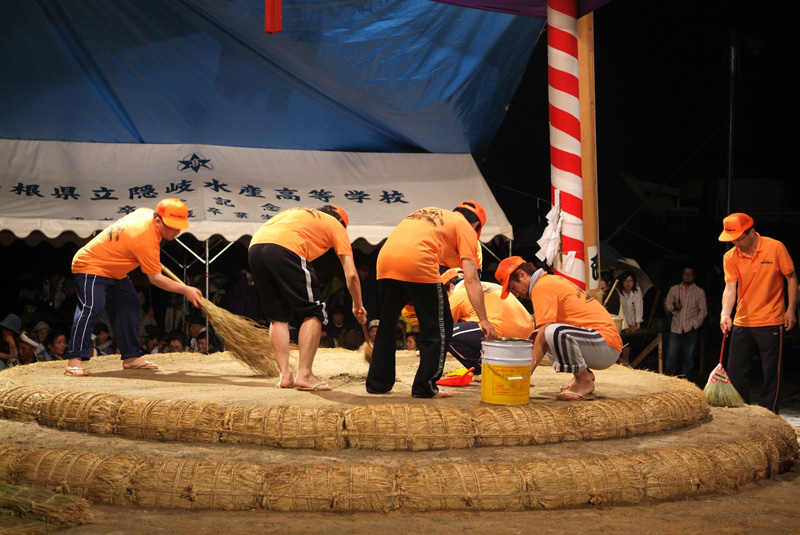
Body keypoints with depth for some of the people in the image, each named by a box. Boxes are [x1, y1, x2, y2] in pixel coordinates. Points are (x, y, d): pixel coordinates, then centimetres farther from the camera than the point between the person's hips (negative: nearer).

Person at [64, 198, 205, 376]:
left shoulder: (146, 213, -5)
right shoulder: (146, 240, -32)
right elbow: (155, 278, -25)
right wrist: (185, 290, -23)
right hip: (91, 266, -11)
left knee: (130, 307, 9)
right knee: (92, 307, -28)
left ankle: (131, 357, 14)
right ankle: (75, 360, -31)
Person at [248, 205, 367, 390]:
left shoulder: (297, 213, 39)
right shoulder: (336, 225, 23)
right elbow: (351, 274, 18)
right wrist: (358, 307, 31)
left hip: (254, 246, 6)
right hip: (285, 250, -6)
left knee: (278, 315, 19)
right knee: (312, 313, 8)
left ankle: (285, 375, 14)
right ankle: (304, 375, 2)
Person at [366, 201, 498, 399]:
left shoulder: (426, 213, 34)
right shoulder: (466, 228, 16)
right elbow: (471, 280, 5)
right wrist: (484, 320, 3)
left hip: (385, 258, 6)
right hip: (418, 263, -6)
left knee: (386, 325, 21)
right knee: (438, 329, 10)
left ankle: (377, 383, 26)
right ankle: (425, 387, 11)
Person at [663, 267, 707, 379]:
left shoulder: (699, 292, 8)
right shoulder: (674, 289, 13)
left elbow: (703, 310, 7)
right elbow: (667, 305, 15)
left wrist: (695, 323, -5)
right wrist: (674, 306, -8)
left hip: (690, 328, -1)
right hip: (676, 327, 1)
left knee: (689, 356, -1)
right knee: (671, 355, -5)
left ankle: (687, 380, 6)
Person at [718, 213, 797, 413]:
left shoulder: (775, 248, -9)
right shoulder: (730, 257, -2)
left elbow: (791, 277, 0)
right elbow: (730, 288, -11)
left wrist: (791, 309, -4)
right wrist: (725, 314, -27)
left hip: (771, 322, -3)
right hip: (742, 322, 4)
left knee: (771, 371, 0)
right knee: (735, 370, 7)